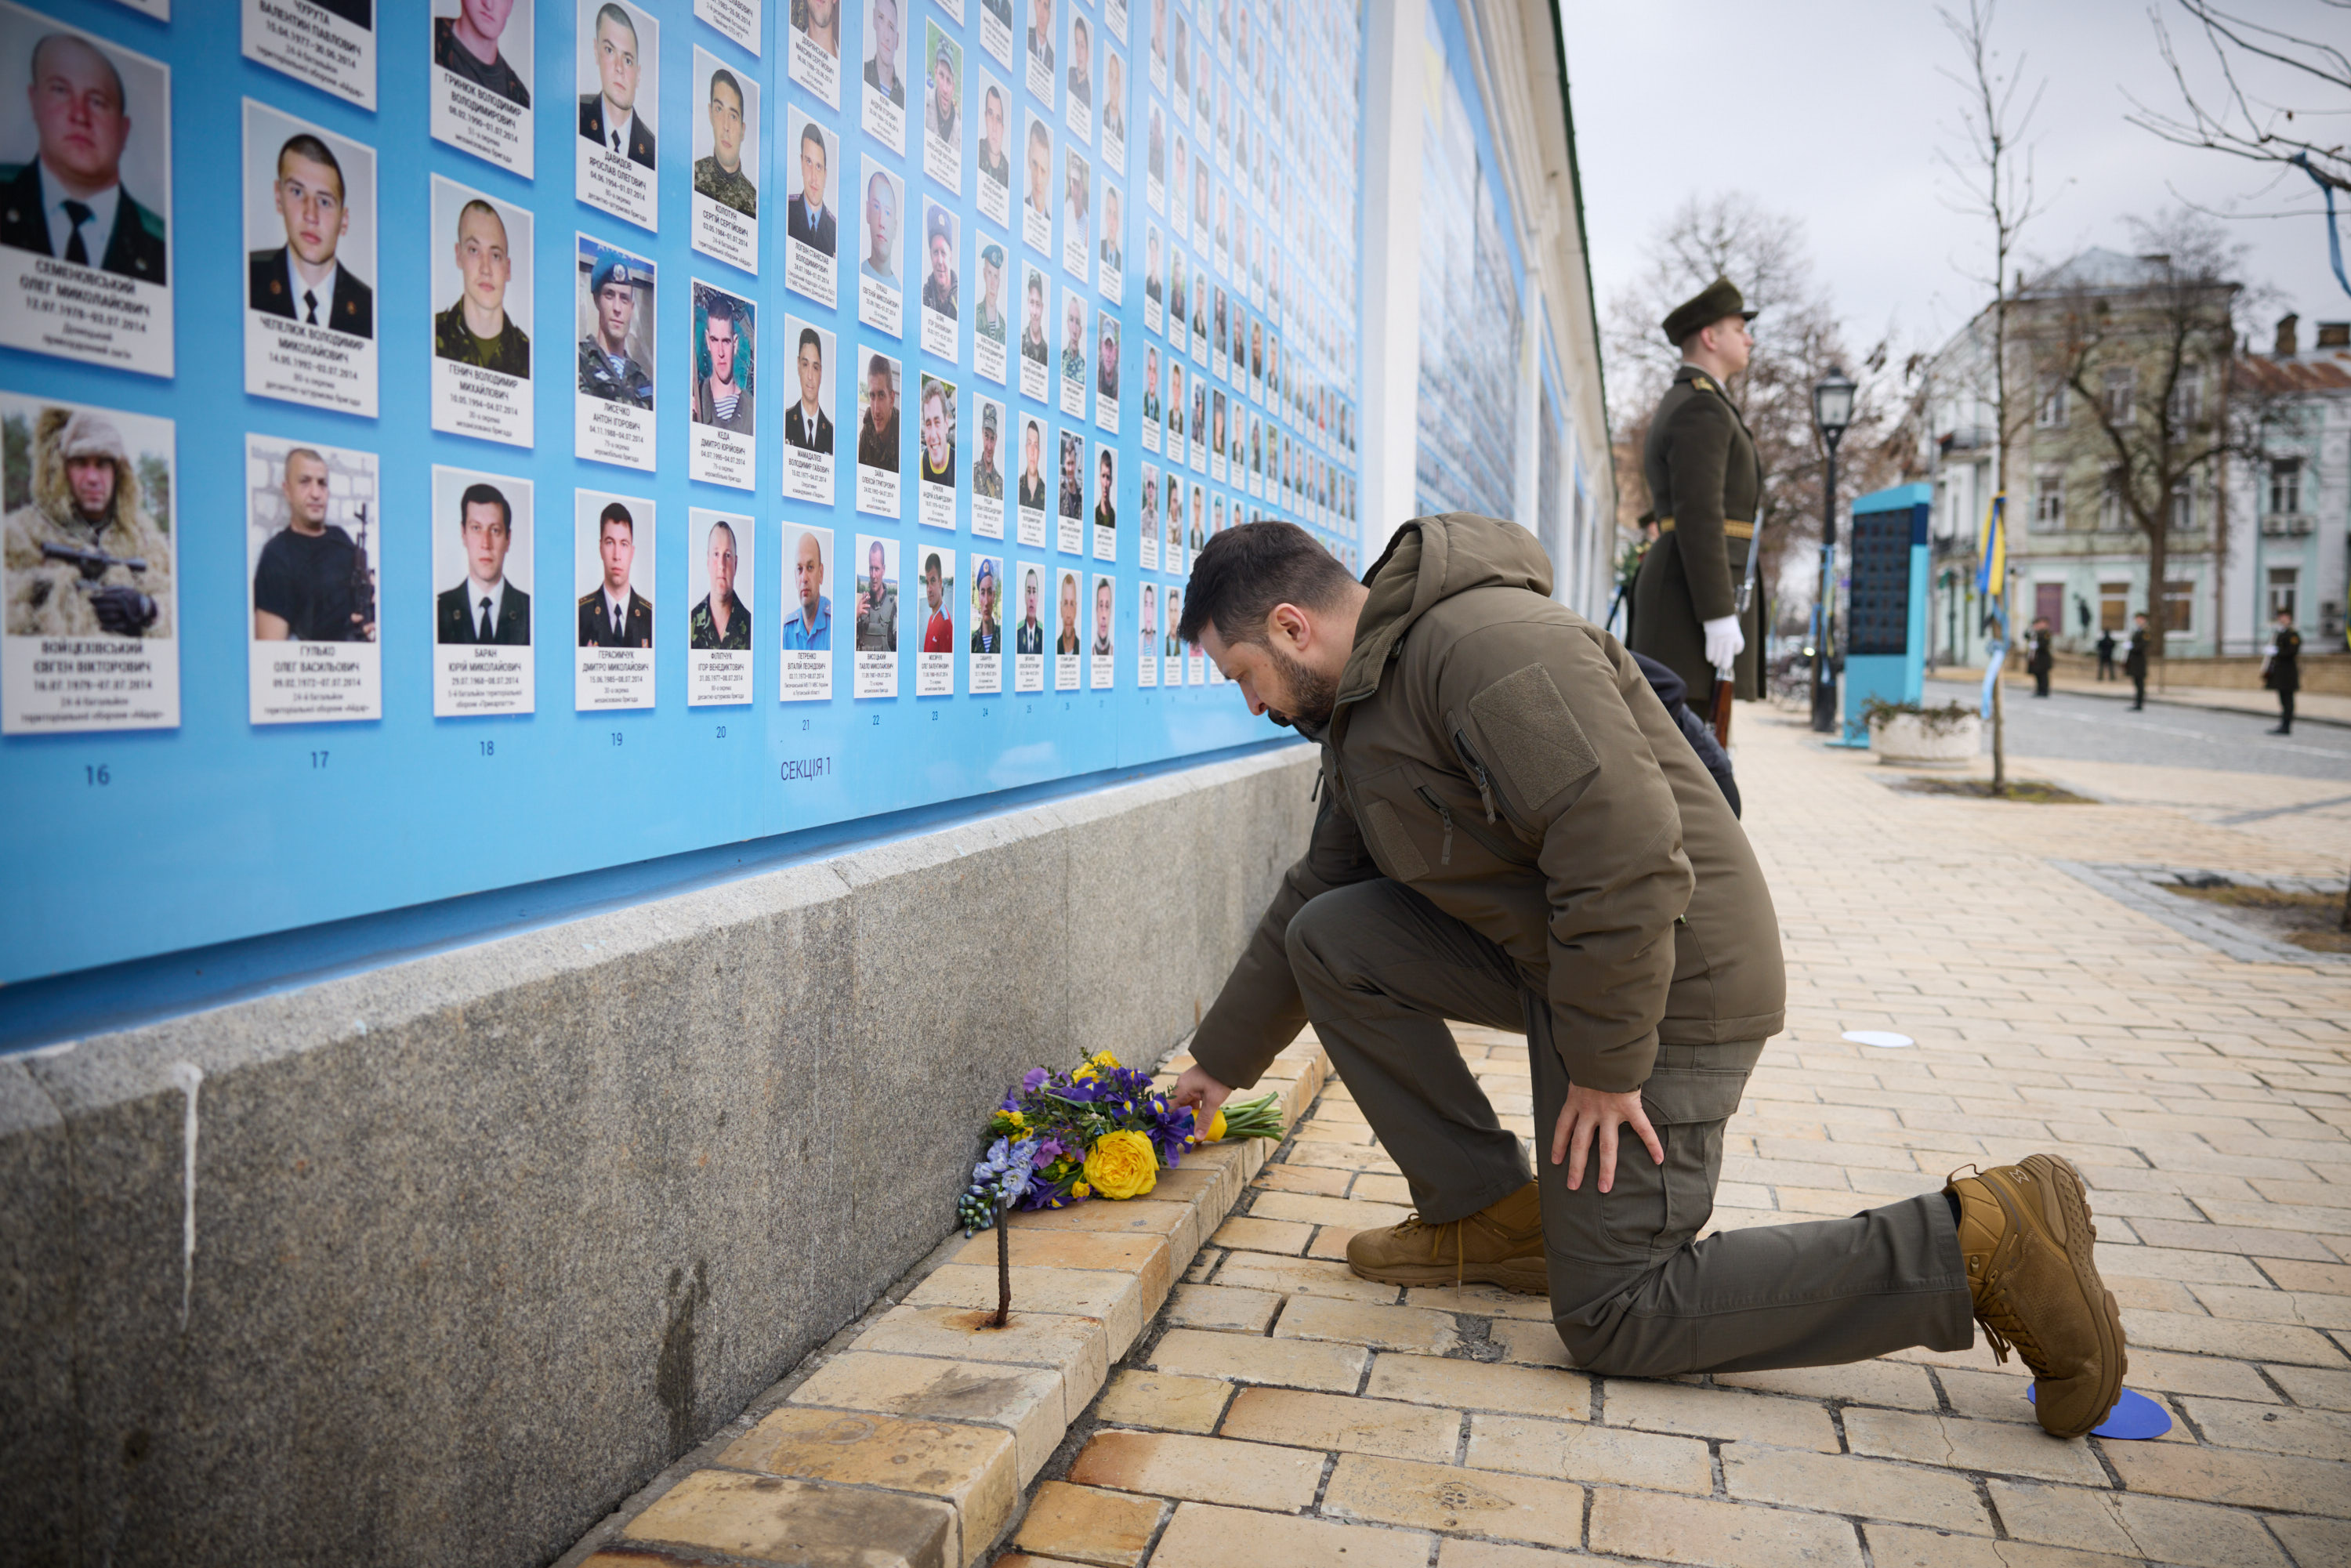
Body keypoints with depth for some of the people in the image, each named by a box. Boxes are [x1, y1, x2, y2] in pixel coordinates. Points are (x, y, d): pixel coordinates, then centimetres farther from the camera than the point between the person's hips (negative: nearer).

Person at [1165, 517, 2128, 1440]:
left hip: (1663, 984, -9)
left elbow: (1627, 856, -30)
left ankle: (1977, 1244, -1)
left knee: (1612, 1321, -7)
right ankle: (1486, 1215, 8)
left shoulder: (1487, 647, -23)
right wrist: (1220, 1063, 23)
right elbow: (1305, 906, 19)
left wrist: (1602, 1064, -22)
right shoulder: (1358, 714, 10)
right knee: (1329, 938, 1)